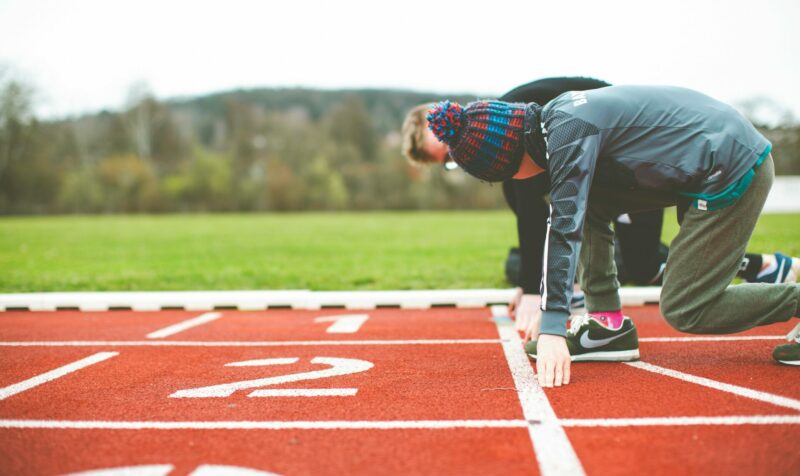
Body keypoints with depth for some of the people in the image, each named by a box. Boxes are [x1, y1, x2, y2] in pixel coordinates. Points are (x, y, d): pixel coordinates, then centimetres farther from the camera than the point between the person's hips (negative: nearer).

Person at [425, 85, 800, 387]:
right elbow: (567, 219, 12)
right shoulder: (553, 119, 7)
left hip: (734, 169, -10)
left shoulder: (568, 132, -22)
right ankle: (607, 322, 9)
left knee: (683, 311, -7)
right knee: (587, 202, 6)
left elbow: (565, 228, -27)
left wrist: (552, 327, -29)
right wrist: (548, 306, 14)